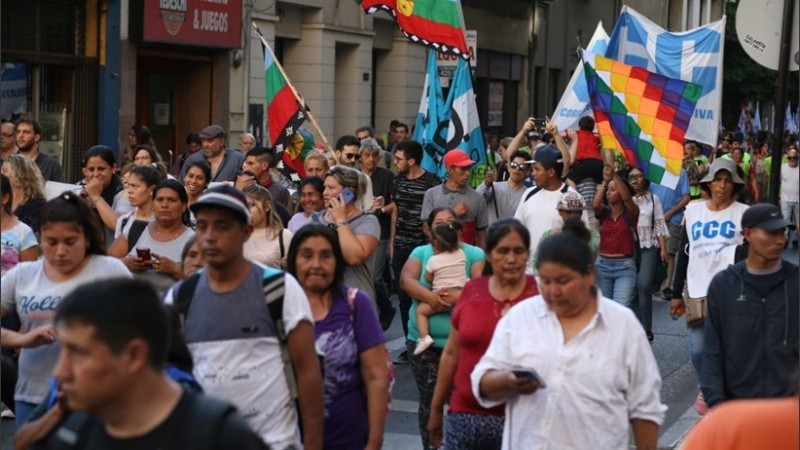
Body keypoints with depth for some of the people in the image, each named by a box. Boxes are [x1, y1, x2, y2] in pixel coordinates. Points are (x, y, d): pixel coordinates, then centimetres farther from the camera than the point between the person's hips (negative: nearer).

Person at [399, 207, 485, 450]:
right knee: (428, 401, 6)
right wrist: (428, 295, -25)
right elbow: (406, 279, -7)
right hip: (423, 340, 2)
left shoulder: (474, 254, 3)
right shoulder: (421, 252, 9)